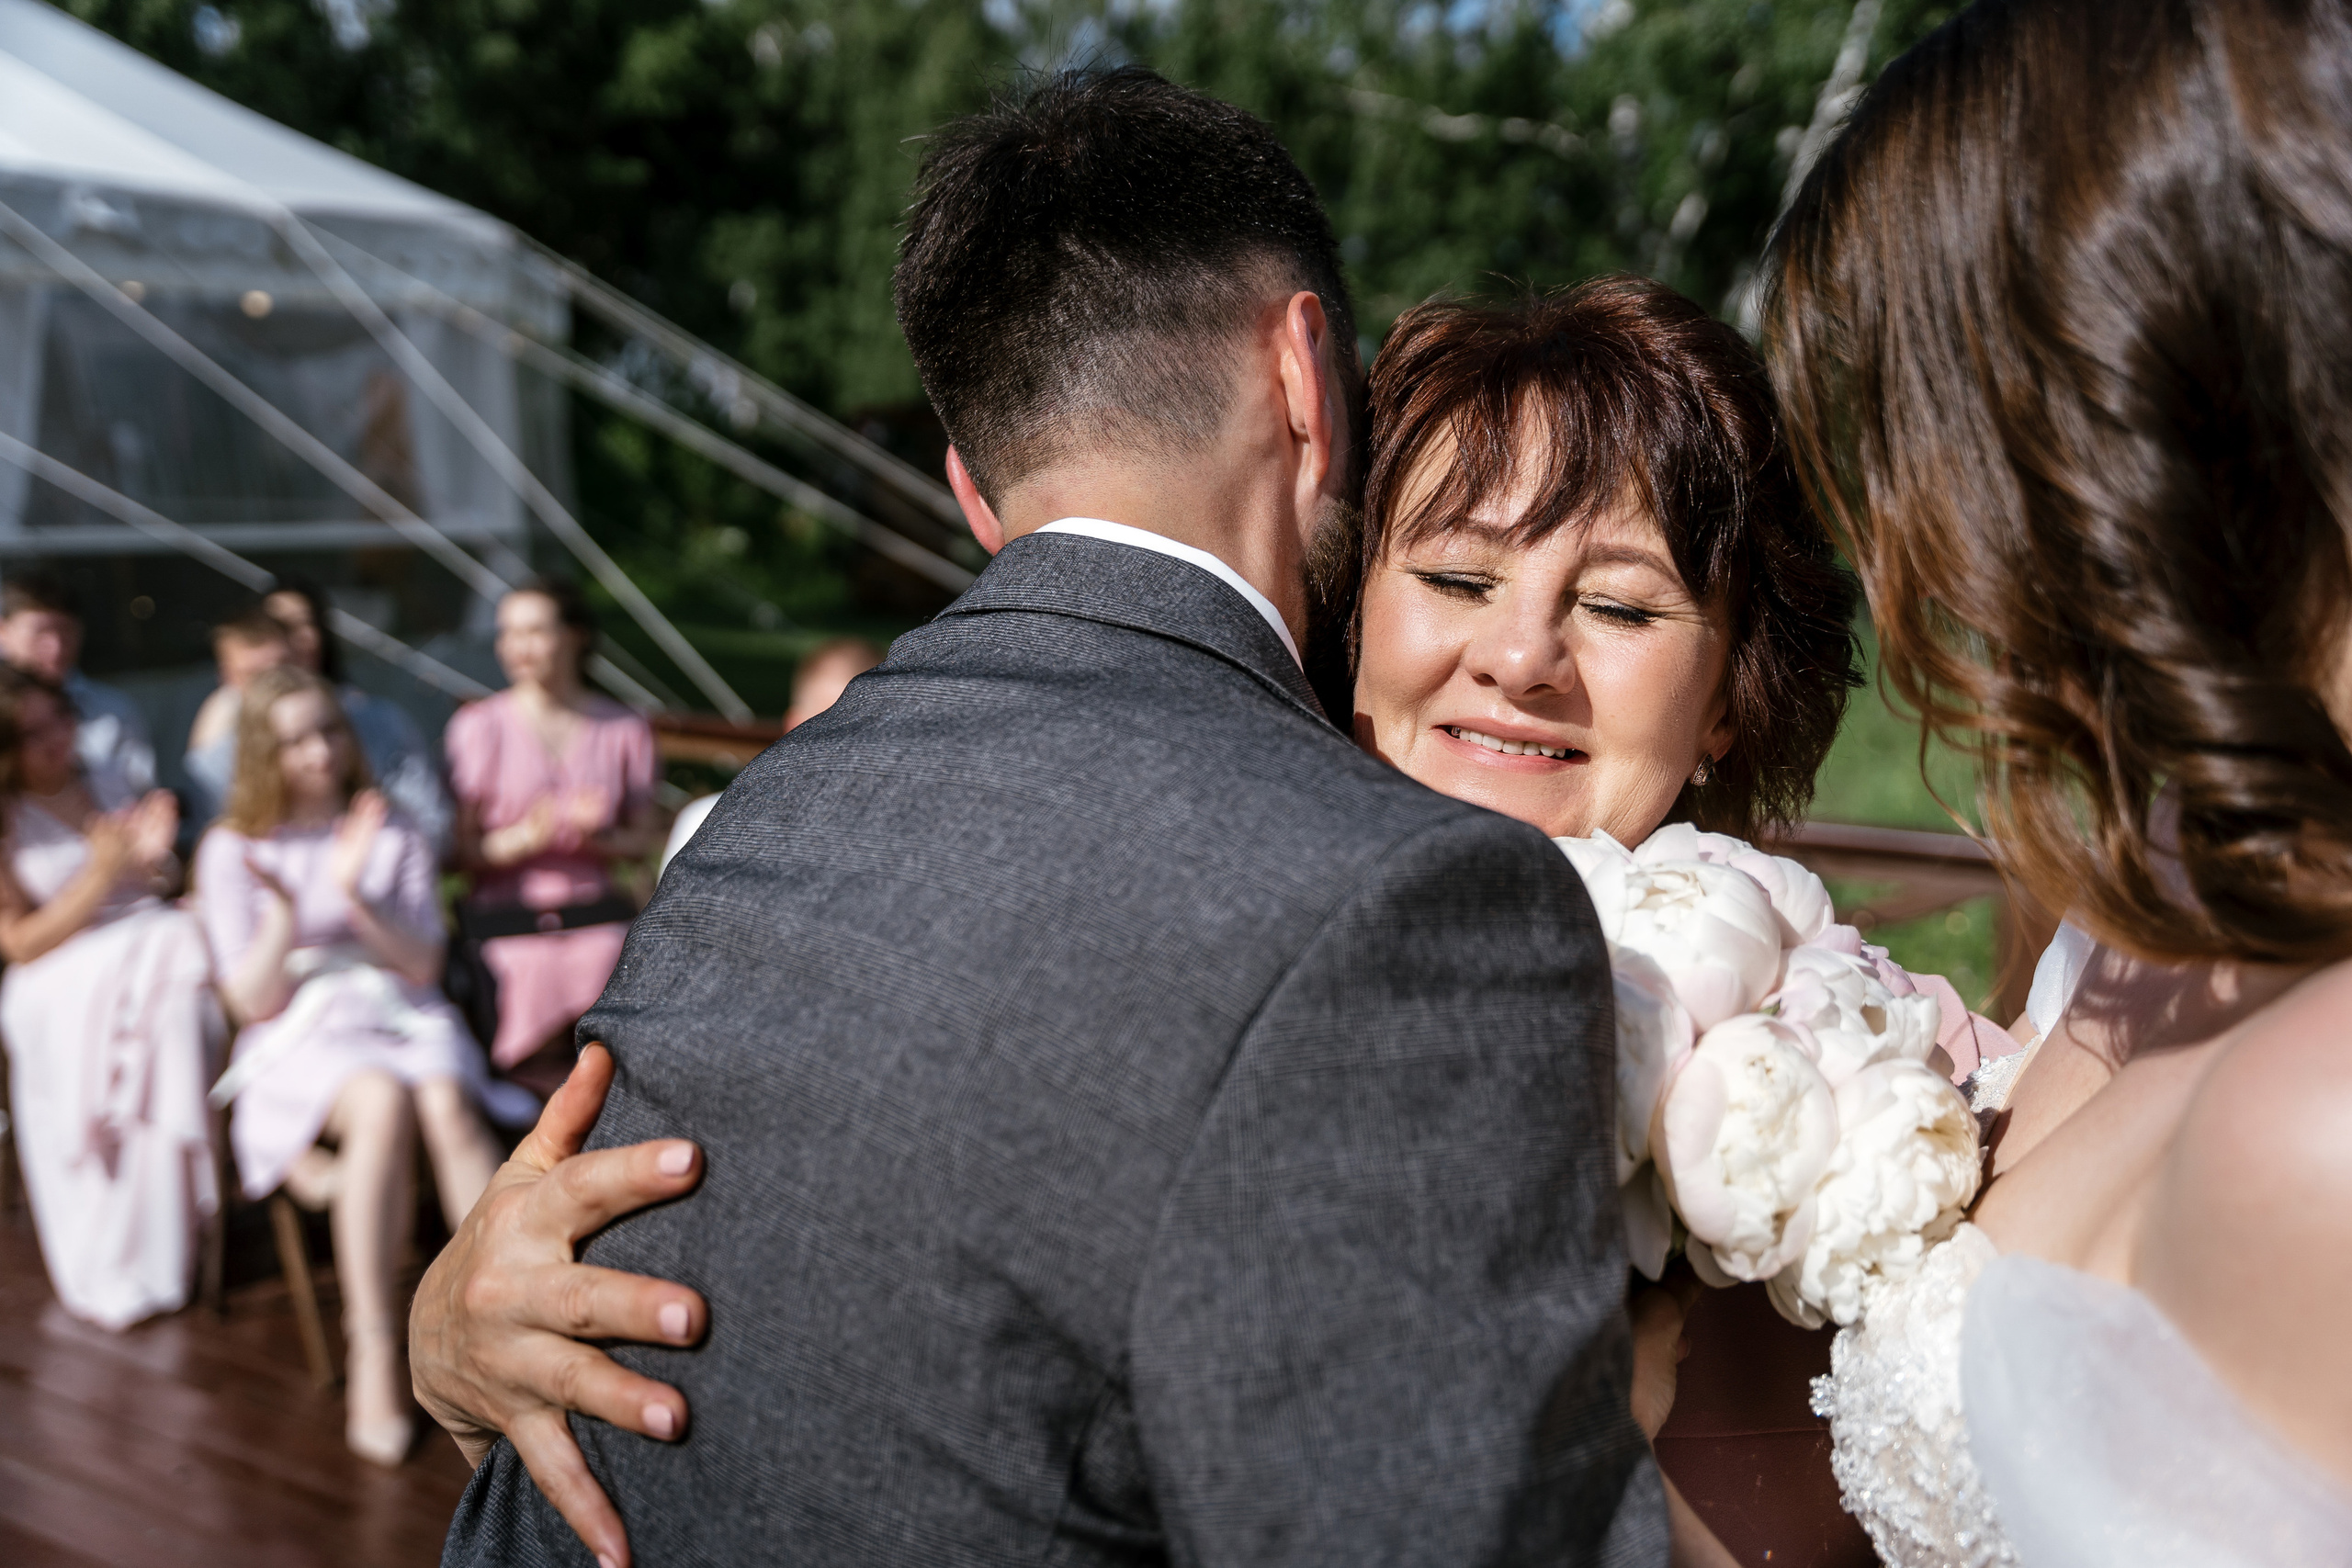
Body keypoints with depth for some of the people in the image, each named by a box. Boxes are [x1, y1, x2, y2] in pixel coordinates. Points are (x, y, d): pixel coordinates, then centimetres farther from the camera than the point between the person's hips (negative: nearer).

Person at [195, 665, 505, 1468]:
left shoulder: (392, 836, 13)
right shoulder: (233, 851, 7)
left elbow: (422, 966, 4)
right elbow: (252, 1002, 0)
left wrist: (359, 897, -12)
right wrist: (285, 915, -17)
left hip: (401, 1016, 2)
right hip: (300, 1038, -2)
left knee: (445, 1105, -35)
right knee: (382, 1105, -37)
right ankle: (373, 1357, -36)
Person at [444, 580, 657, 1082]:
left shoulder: (623, 729, 11)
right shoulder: (478, 725, 3)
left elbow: (641, 840, 12)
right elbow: (460, 847, -1)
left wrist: (597, 835, -9)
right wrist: (521, 839, -19)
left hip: (595, 917, 2)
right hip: (507, 922, -1)